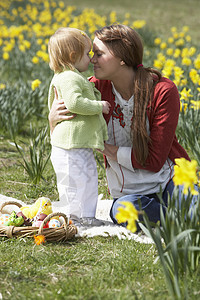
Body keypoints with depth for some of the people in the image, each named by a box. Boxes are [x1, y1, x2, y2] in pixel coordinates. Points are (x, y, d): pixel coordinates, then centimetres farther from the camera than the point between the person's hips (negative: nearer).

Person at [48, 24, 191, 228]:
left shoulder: (163, 91, -13)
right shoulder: (96, 88, -6)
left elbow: (155, 160, -14)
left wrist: (107, 148, -18)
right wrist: (53, 119, -17)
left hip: (169, 180, -2)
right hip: (129, 191, 3)